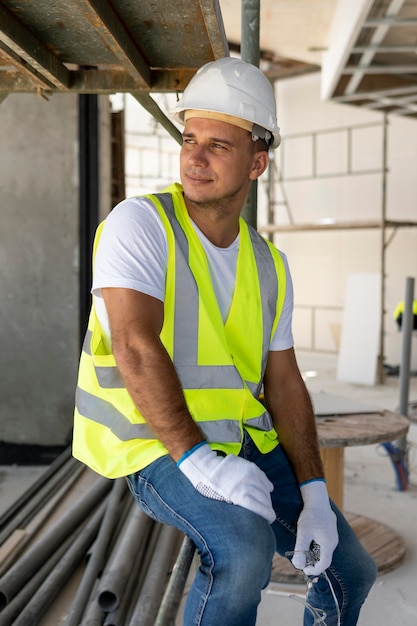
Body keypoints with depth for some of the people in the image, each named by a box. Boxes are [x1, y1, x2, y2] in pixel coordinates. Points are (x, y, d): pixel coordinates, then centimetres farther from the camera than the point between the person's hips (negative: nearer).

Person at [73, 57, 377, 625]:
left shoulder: (269, 267, 4)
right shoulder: (139, 224, -14)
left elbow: (285, 386, 3)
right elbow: (136, 349, -25)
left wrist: (314, 495, -7)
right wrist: (197, 461, -33)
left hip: (244, 441, 6)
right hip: (154, 445, -6)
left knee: (351, 570, 7)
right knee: (245, 551, -32)